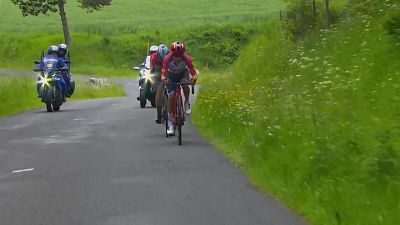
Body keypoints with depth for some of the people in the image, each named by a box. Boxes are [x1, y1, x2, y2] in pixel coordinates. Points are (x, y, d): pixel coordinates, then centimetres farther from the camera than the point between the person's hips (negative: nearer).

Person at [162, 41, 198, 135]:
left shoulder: (186, 58, -29)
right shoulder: (167, 58, -29)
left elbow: (192, 70, -36)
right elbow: (164, 71, -38)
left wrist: (194, 77, -57)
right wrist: (163, 78, -60)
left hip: (183, 72, 0)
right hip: (171, 74, 0)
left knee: (185, 84, -34)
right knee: (171, 96, -13)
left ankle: (187, 103, -6)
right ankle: (170, 122, -8)